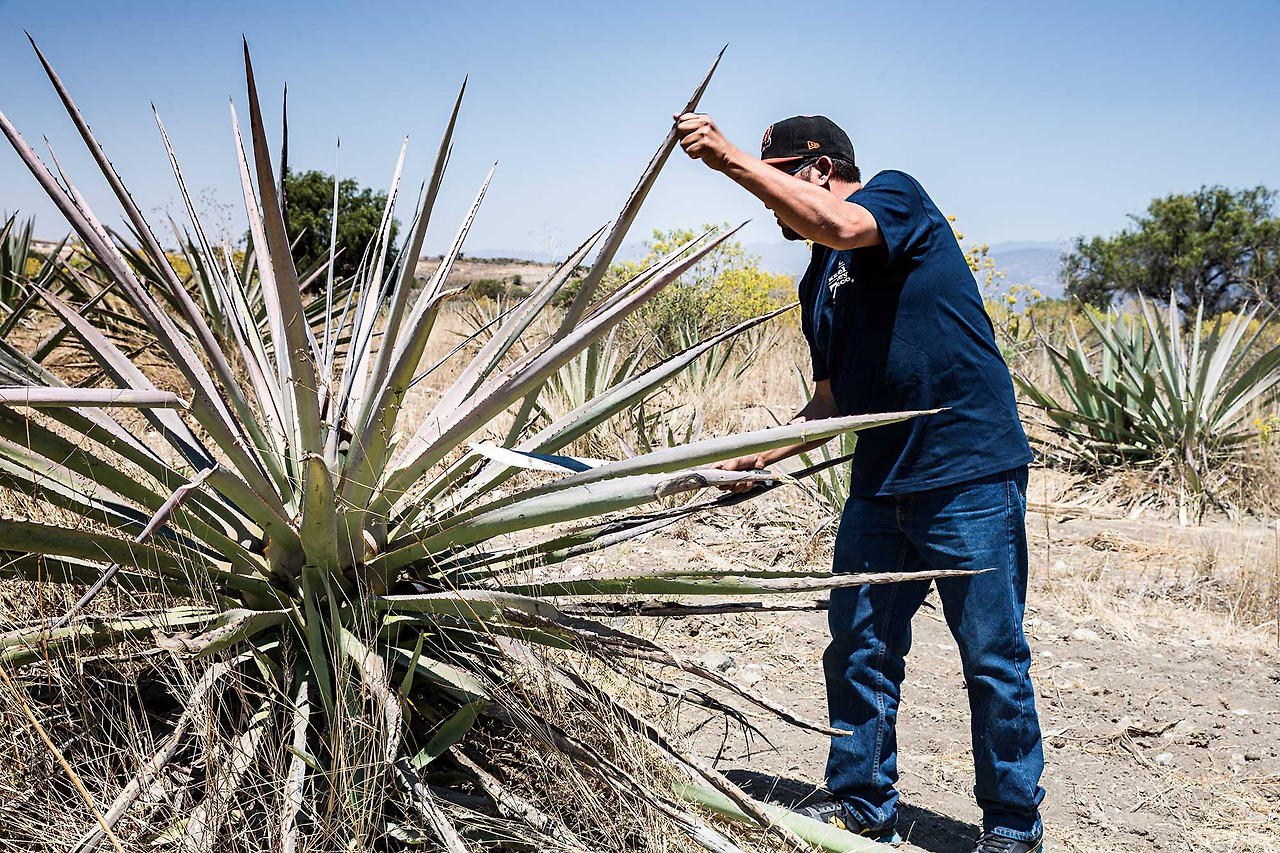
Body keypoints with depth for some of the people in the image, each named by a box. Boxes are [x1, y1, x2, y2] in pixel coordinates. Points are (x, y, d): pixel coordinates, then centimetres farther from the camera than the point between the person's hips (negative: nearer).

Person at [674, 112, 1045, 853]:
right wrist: (765, 453, 9)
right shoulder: (819, 286, 18)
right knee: (859, 649, 10)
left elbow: (837, 225, -26)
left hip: (972, 473, -8)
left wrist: (730, 158, -23)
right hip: (880, 485, 8)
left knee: (994, 658, 2)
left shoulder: (897, 194, -2)